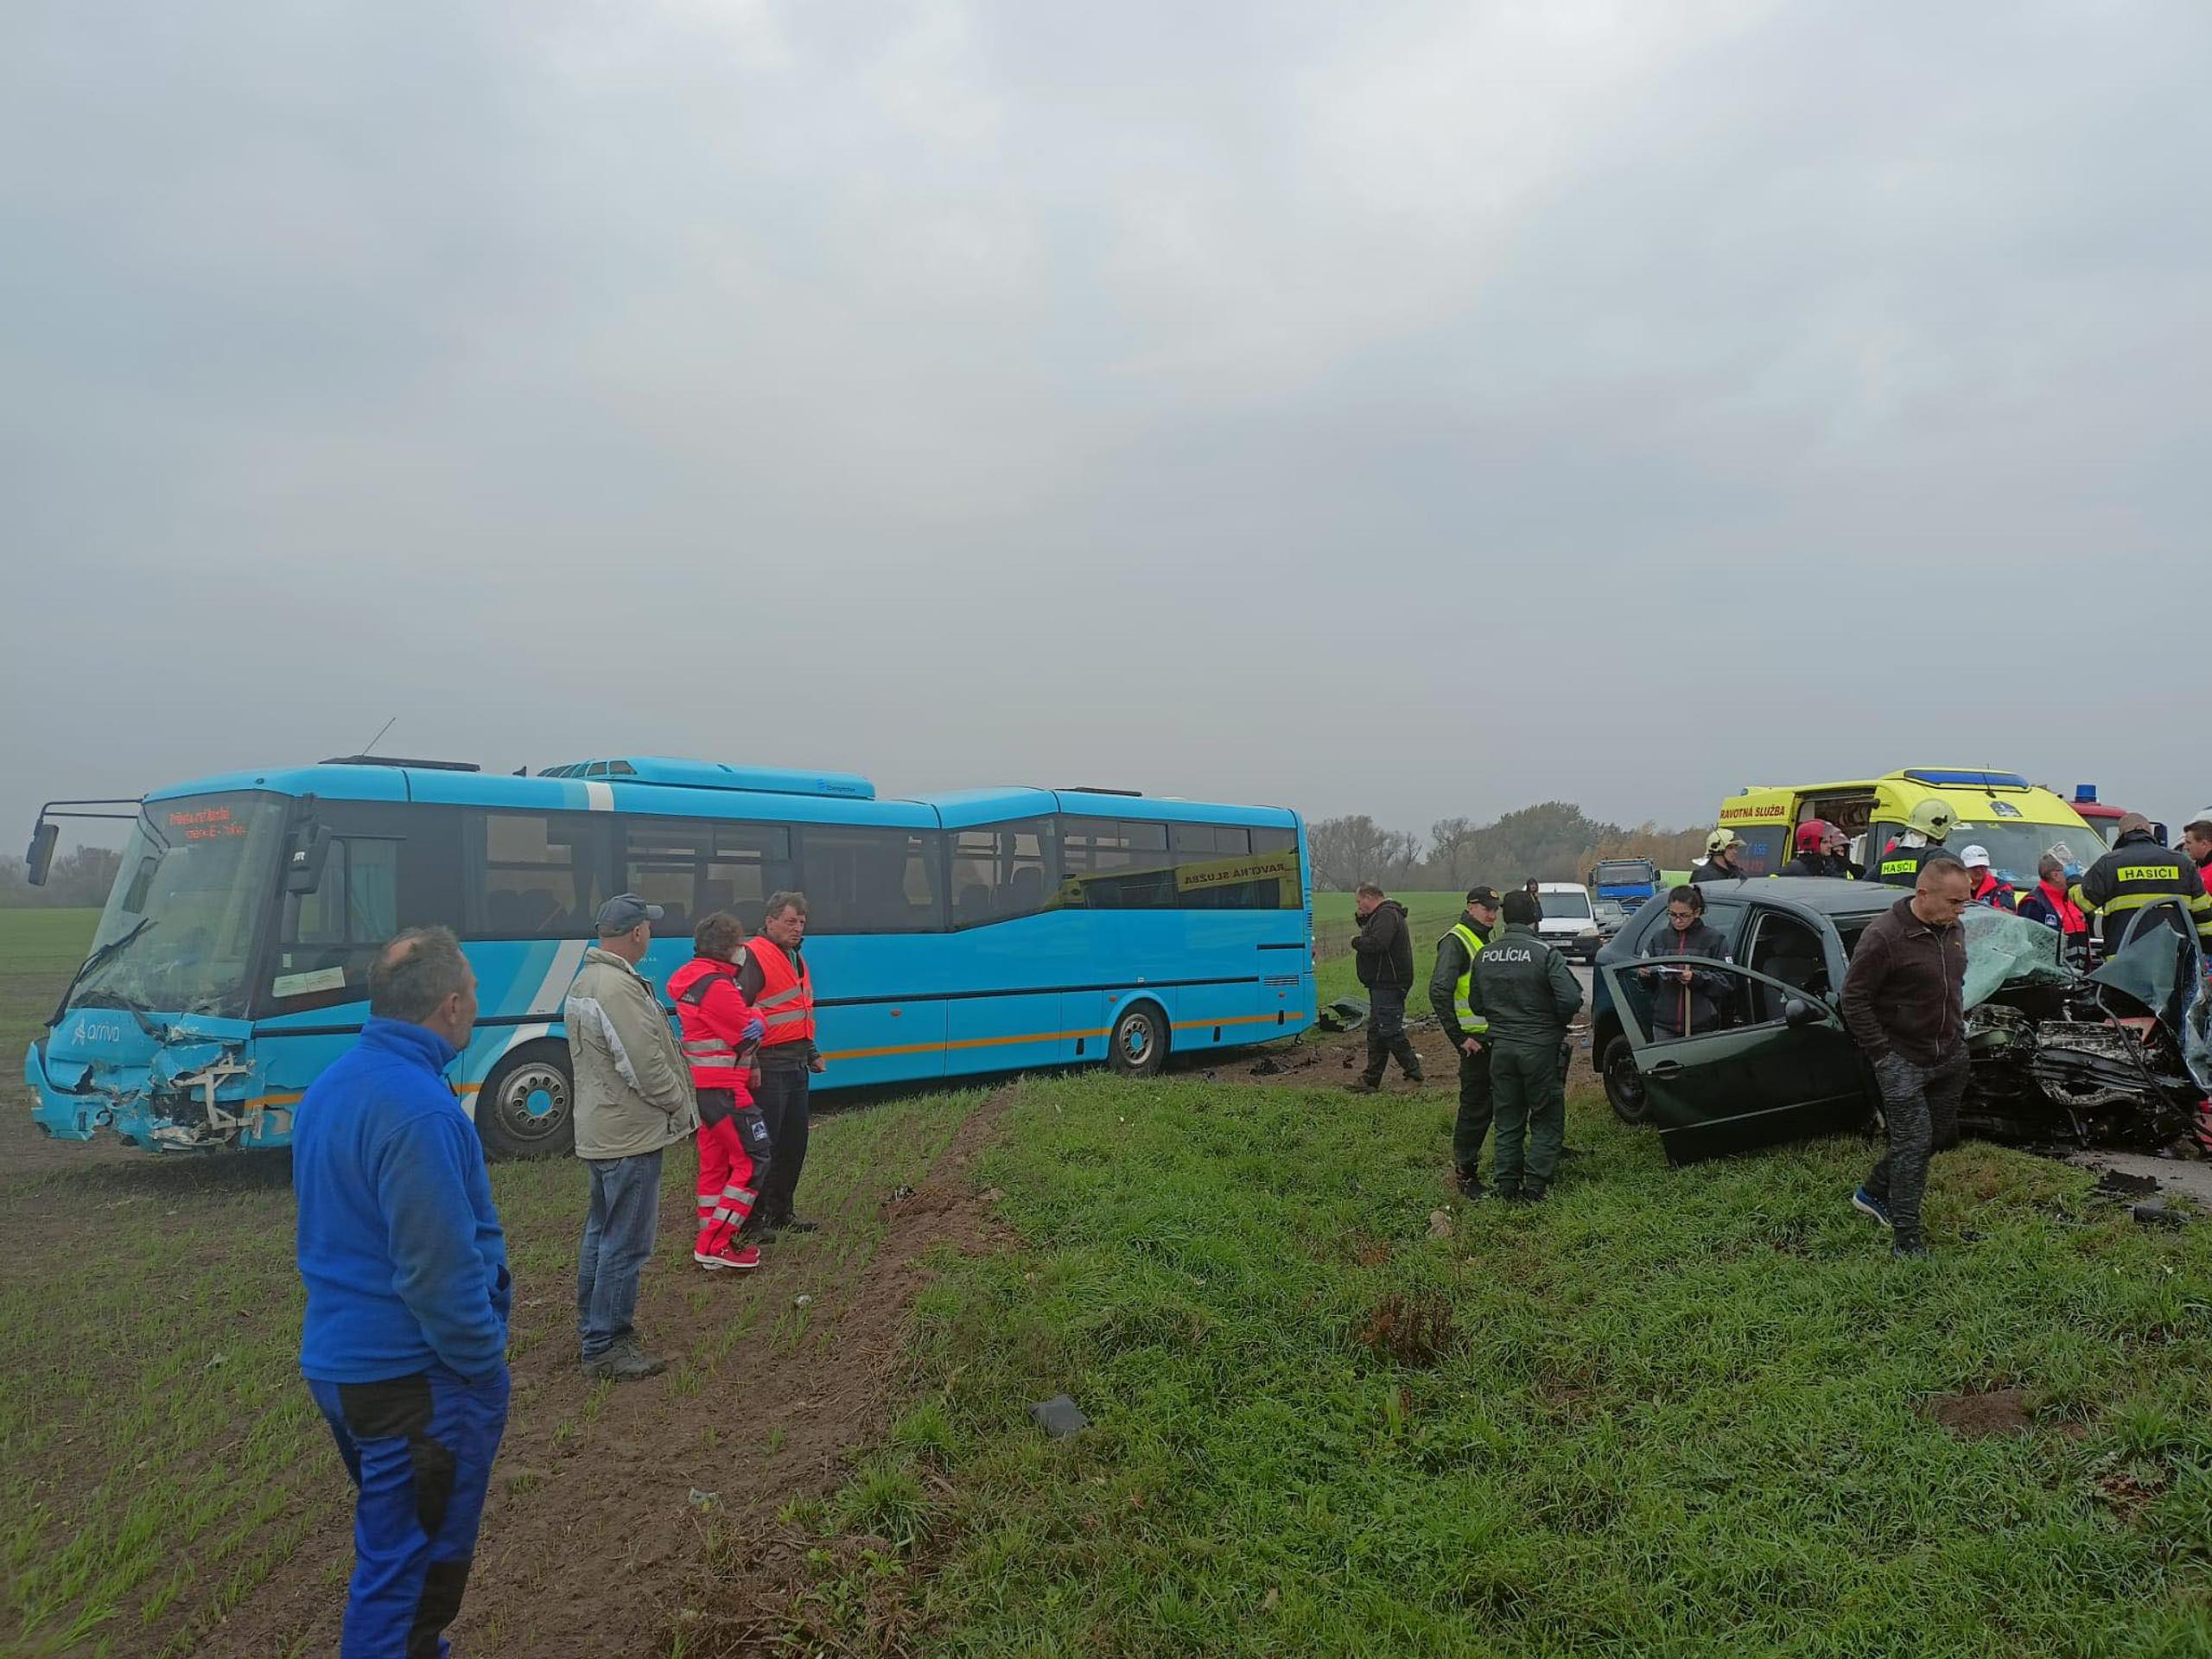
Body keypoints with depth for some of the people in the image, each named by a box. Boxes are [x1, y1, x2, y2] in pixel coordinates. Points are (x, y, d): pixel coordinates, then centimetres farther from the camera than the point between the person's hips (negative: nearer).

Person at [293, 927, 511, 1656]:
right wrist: (486, 1369, -12)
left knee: (391, 1539, 26)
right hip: (412, 1375, -9)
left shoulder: (330, 1085, 5)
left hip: (337, 1357, 9)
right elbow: (441, 1270, -26)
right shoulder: (420, 1109, -26)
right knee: (410, 1567, 5)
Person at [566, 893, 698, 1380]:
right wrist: (680, 1103, -8)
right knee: (627, 1243, -2)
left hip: (600, 1132, 11)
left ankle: (593, 1325, 34)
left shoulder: (585, 980, 10)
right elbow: (644, 1065, -25)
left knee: (602, 1230, 21)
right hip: (631, 1136, -11)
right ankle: (606, 1348, 5)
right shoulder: (619, 987, -24)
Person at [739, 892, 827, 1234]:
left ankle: (780, 1213, 26)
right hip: (769, 1067, -9)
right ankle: (752, 1218, 3)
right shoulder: (754, 957, -11)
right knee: (763, 1143, -5)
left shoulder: (796, 957, 19)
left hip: (796, 1064, 9)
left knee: (794, 1142, 14)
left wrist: (811, 1052, 27)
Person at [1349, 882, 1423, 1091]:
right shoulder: (1382, 914, 19)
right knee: (1376, 1032, 13)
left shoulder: (1387, 915, -16)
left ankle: (1414, 1073, -2)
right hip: (1383, 984, 11)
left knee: (1389, 1031, -10)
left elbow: (1376, 944, -28)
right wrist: (1362, 919, 7)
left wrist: (1356, 941, -11)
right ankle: (1371, 1079, 17)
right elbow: (1371, 935, 23)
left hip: (1388, 985, -11)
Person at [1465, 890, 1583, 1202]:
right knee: (1547, 1121, 10)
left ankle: (1508, 1185, 17)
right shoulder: (1545, 953, -14)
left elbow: (1475, 1004, 8)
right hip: (1540, 1047, -4)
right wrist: (1557, 1024, -1)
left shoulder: (1485, 956, 1)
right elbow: (1571, 999, -20)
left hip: (1501, 1047, 4)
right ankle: (1534, 1184, 6)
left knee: (1508, 1122, 15)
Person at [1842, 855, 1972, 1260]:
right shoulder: (1884, 936, -22)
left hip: (1951, 1056, 8)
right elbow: (1854, 999, -17)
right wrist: (1882, 1053, -17)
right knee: (1914, 1142, -6)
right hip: (1903, 1059, -8)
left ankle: (1874, 1193, 34)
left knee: (1939, 1135, 16)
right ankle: (1906, 1237, 4)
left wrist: (1959, 1026, 14)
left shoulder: (1954, 930, 3)